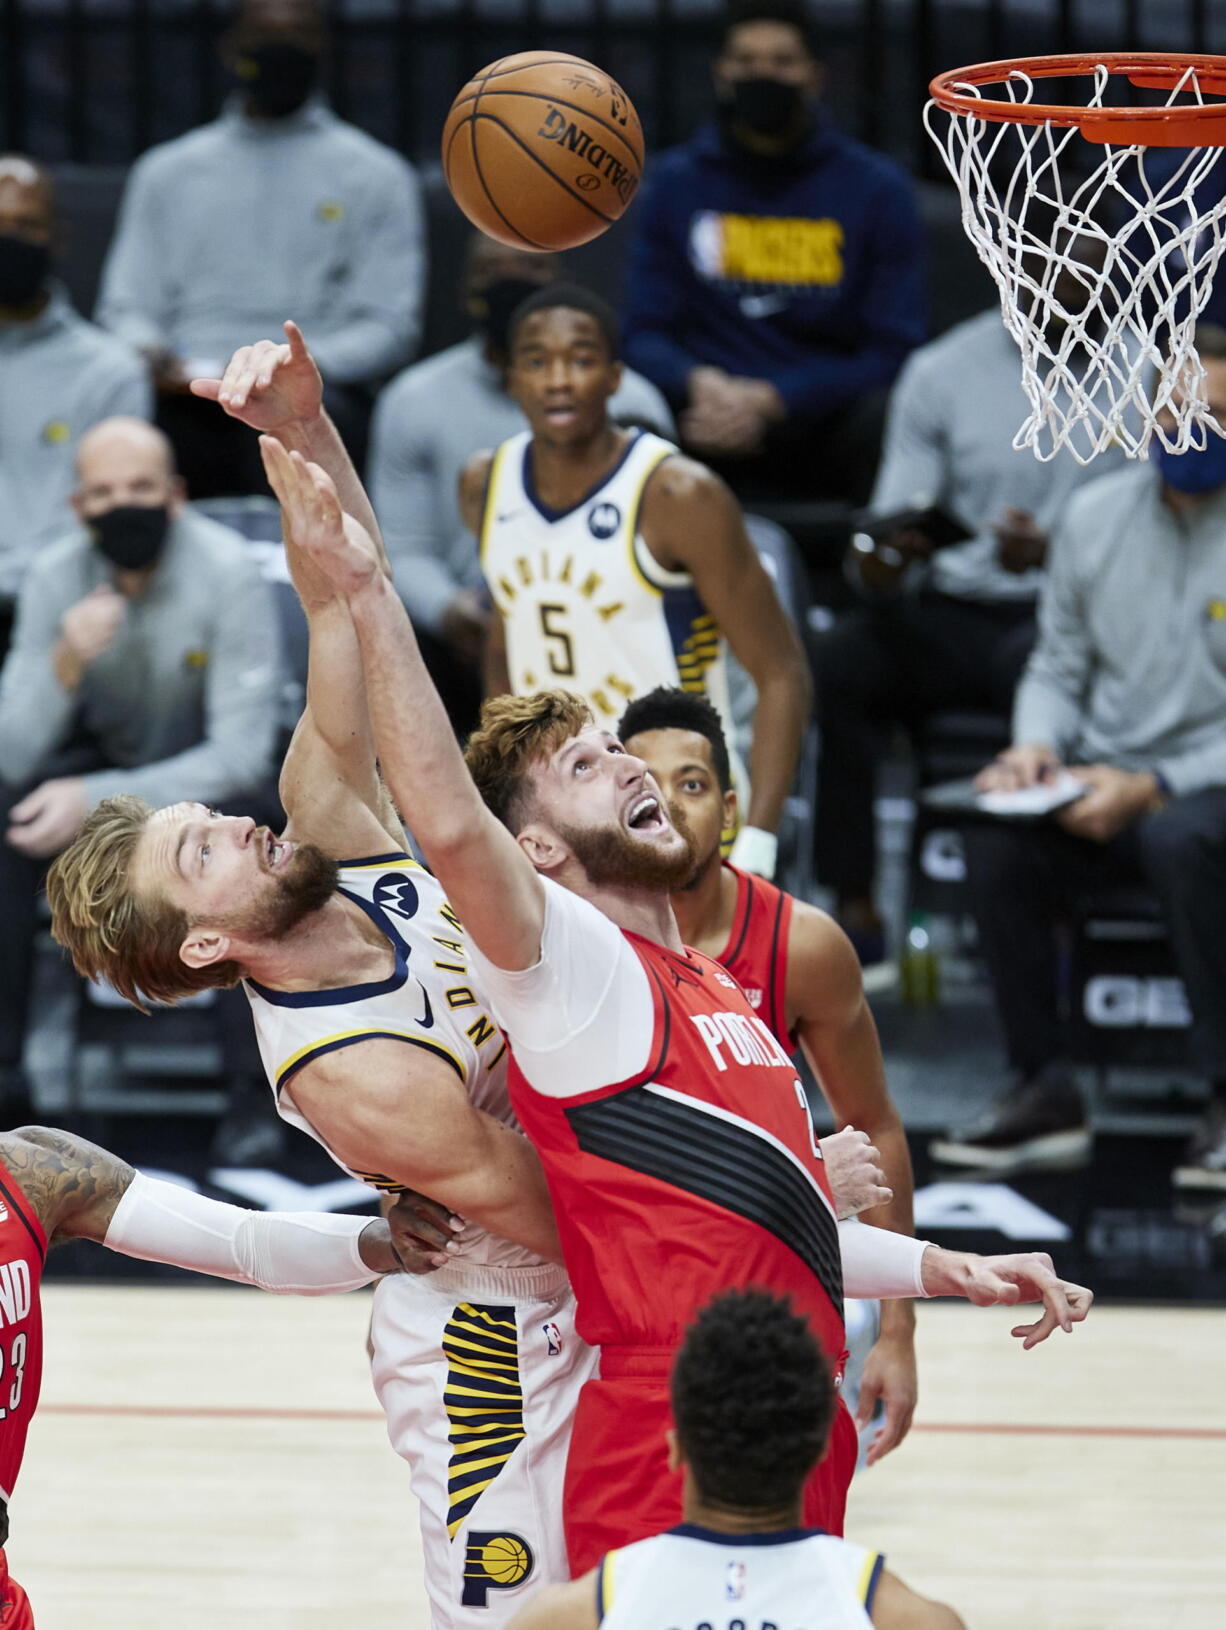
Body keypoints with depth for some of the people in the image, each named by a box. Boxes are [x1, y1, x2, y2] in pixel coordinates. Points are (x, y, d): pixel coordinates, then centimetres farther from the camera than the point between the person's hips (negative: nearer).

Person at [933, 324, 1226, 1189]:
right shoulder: (1095, 514, 8)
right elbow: (1058, 666, 17)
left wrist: (1152, 789, -20)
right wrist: (1038, 746, -5)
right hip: (1104, 781, 5)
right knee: (999, 846, -26)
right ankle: (1045, 1092, -14)